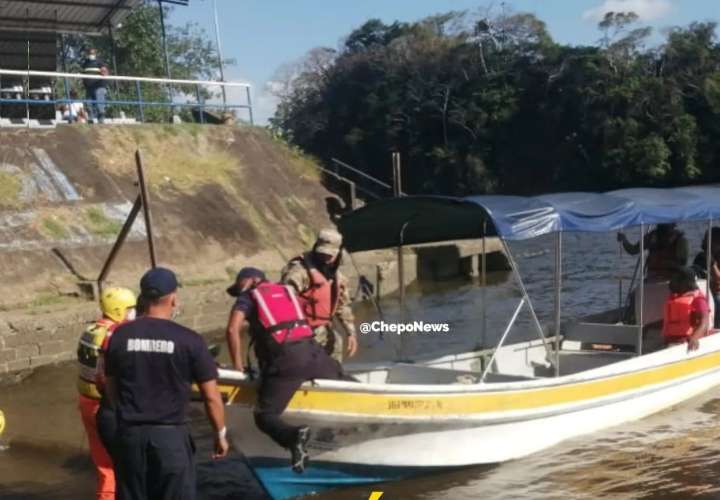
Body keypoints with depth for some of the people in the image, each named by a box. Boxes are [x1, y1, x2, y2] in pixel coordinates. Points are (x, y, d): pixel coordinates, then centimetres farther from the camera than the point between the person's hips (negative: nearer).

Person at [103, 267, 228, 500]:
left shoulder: (120, 336, -1)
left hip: (130, 434, 3)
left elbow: (112, 390, 10)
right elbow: (211, 396, -6)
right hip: (171, 435, -3)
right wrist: (220, 433, 9)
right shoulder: (188, 340, -10)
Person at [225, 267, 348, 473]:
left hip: (284, 359, -5)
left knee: (264, 415, -3)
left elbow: (233, 329, -3)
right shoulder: (286, 290, 27)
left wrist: (238, 365, 3)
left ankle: (293, 435, -28)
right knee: (341, 379, 31)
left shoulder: (247, 297, 12)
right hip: (312, 350, 5)